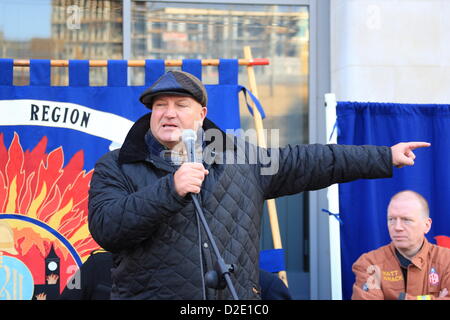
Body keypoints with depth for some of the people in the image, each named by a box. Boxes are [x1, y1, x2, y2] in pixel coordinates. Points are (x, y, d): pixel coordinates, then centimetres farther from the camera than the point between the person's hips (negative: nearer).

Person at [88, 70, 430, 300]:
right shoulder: (116, 168, 3)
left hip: (238, 294, 3)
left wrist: (386, 157, 17)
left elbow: (310, 162, 16)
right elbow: (105, 227, -13)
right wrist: (171, 189, -21)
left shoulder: (240, 157, 12)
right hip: (150, 292, -2)